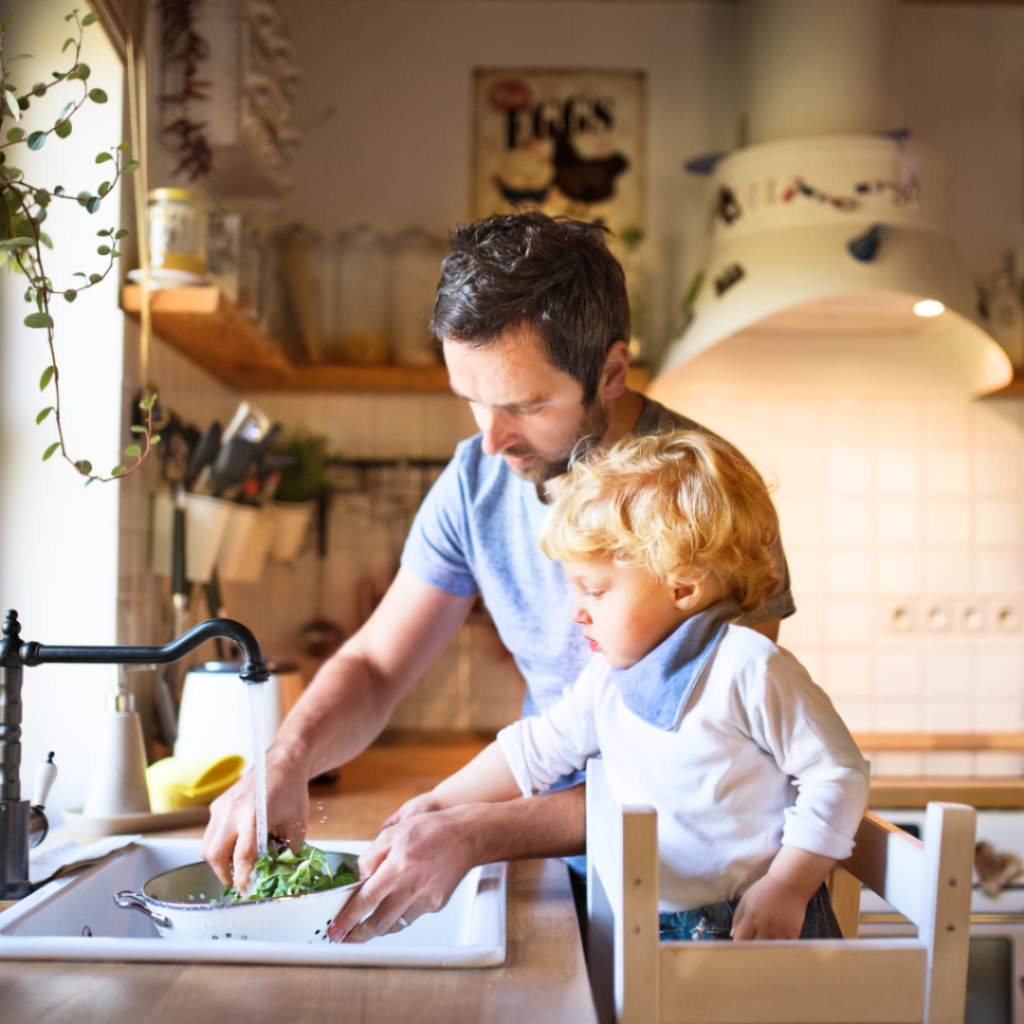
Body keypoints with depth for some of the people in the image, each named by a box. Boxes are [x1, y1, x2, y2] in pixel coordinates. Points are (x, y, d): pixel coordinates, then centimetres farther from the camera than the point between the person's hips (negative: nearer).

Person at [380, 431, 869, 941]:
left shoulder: (749, 668, -14)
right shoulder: (605, 678, 10)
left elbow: (839, 774, -11)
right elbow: (536, 748, 21)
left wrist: (786, 888, -14)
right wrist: (439, 803, 22)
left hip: (756, 924, -6)